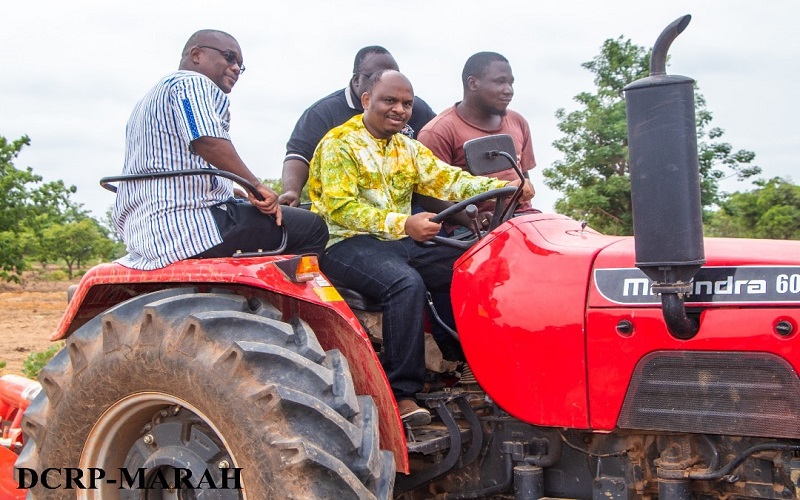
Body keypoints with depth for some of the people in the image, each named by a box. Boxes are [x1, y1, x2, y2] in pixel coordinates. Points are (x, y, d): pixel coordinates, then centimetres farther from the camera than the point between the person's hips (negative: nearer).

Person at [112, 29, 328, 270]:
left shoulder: (151, 97, 28)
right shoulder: (191, 82, -3)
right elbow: (207, 141, -22)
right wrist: (256, 185, -17)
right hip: (192, 226, -11)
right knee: (312, 229, -10)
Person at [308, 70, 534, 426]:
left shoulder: (408, 149, 17)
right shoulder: (340, 143, -6)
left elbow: (448, 179, 5)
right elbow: (341, 208, -18)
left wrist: (505, 188, -12)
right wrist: (403, 223, -31)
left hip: (399, 242, 7)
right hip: (346, 243, -7)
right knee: (406, 283, -35)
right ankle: (401, 393, -28)